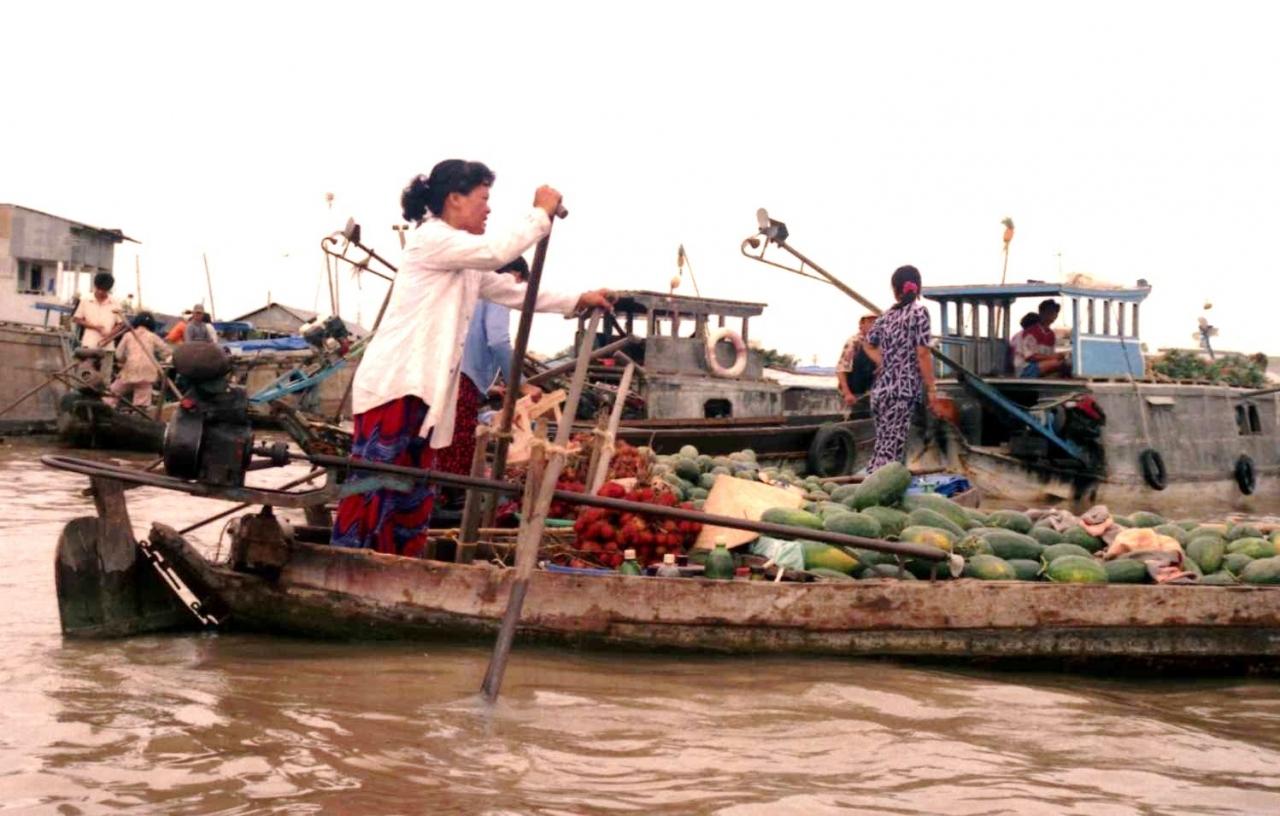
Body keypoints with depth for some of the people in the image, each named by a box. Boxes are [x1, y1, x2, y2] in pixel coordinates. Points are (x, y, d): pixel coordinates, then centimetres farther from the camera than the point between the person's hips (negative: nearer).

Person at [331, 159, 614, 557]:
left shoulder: (465, 264, 21)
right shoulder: (431, 239, -9)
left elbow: (512, 291, 26)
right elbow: (497, 251, -19)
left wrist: (577, 301, 22)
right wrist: (540, 213, -7)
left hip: (424, 389, 10)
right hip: (393, 383, -10)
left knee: (413, 497, 8)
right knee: (373, 485, -12)